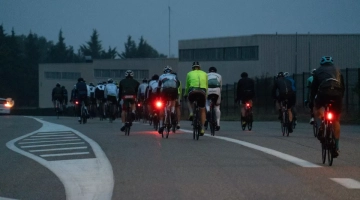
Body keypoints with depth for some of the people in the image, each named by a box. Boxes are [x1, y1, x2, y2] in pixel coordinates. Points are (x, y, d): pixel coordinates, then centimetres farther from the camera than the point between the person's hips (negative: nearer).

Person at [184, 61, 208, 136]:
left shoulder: (189, 74, 21)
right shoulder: (204, 74, 24)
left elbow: (187, 86, 26)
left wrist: (185, 94, 42)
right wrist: (206, 95, 41)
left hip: (192, 91, -1)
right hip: (202, 92, 1)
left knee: (189, 101, 34)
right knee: (202, 110, 17)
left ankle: (191, 113, 6)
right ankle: (202, 129, 9)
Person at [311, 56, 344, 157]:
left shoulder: (319, 71, 25)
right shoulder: (337, 70, 30)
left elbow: (314, 87, 22)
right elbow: (343, 87, 30)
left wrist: (312, 101, 30)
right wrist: (340, 98, 40)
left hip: (324, 92, -2)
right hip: (337, 94, 2)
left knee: (317, 108, 29)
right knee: (336, 121, 13)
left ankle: (321, 127, 2)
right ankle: (336, 147, 11)